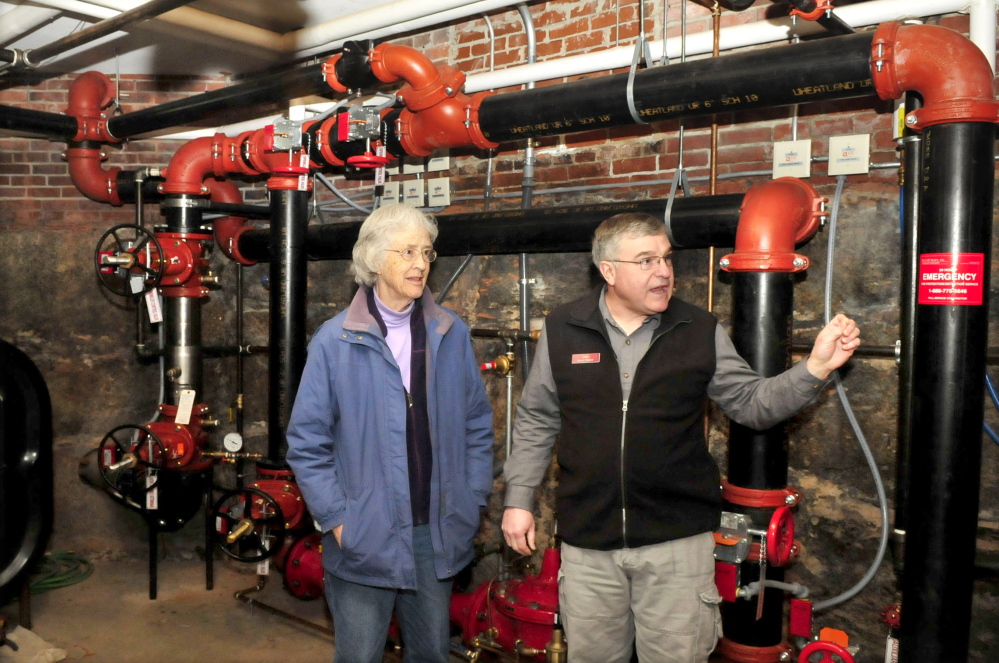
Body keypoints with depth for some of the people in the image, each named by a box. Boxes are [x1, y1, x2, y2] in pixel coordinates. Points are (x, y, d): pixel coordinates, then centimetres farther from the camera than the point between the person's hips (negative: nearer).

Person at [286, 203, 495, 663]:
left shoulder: (452, 335, -1)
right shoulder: (335, 341, -9)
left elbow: (478, 425, 5)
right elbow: (307, 441, -5)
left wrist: (472, 502, 1)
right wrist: (336, 518, -9)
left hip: (439, 535, 3)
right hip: (365, 538, -2)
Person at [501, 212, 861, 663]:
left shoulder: (701, 331, -1)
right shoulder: (562, 330, -1)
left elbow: (752, 403, 3)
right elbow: (536, 422, 6)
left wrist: (816, 367, -12)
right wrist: (518, 499, 4)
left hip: (678, 540, 0)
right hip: (587, 541, 1)